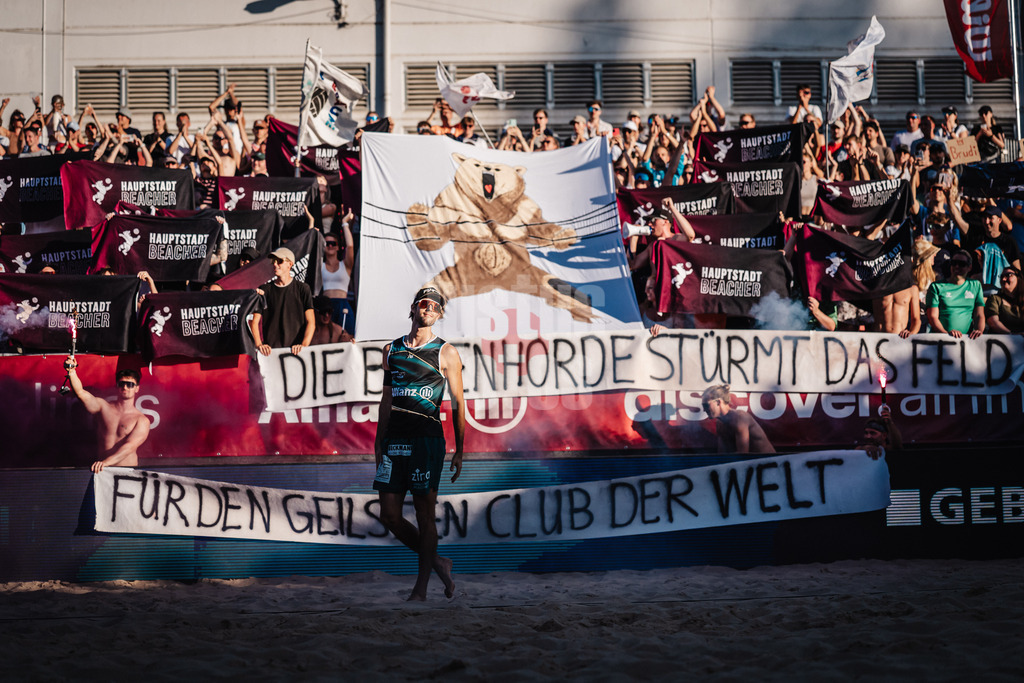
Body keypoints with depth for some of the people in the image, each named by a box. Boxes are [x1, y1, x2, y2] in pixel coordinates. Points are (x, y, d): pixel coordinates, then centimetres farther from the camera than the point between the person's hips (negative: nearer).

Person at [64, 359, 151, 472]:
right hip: (104, 472, 2)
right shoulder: (104, 407, 13)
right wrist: (71, 372, -18)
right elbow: (81, 393, -1)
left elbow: (130, 446, -12)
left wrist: (107, 462, -27)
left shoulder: (142, 420, 2)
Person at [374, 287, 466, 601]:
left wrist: (459, 451, -1)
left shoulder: (446, 353, 3)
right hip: (394, 441, 4)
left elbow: (458, 403, 3)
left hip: (427, 440, -4)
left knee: (424, 514, -3)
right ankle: (436, 562, 20)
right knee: (389, 515, 0)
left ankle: (421, 587, 4)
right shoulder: (392, 350, 15)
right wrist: (379, 441, 15)